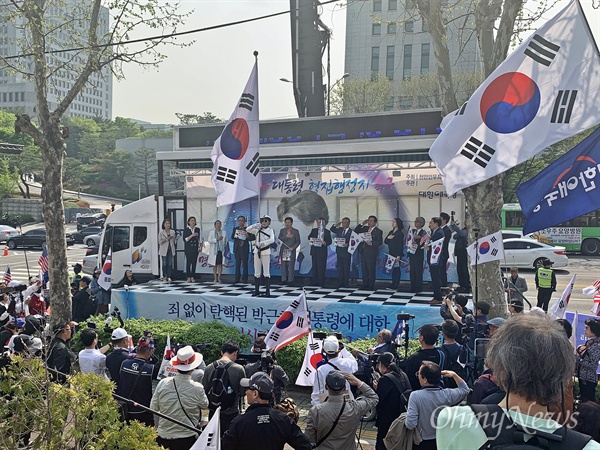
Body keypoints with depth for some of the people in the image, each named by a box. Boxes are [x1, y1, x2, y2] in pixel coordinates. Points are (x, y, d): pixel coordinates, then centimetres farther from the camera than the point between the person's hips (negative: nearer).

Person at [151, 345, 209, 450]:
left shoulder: (163, 383, -13)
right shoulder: (197, 388, -18)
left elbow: (153, 408, 0)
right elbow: (205, 405, 3)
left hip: (163, 437, 2)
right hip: (187, 439, -2)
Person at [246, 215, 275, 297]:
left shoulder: (270, 230, -3)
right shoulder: (257, 230, 6)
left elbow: (272, 240, -20)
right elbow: (247, 230, -3)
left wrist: (262, 243, -31)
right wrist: (255, 225, -18)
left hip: (266, 252, -3)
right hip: (257, 251, 3)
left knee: (266, 272, -1)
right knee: (257, 272, 7)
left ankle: (267, 290, 3)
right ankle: (257, 290, 13)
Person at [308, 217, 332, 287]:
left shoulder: (327, 232, 7)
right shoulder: (313, 230, 15)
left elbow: (329, 241, 2)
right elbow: (309, 237, 9)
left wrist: (325, 243, -18)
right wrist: (312, 240, -13)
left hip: (322, 251, -3)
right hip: (314, 251, 3)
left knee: (322, 267, -7)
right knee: (315, 267, 5)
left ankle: (321, 282, -4)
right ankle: (315, 282, 10)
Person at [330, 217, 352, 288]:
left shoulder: (351, 232, -8)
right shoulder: (339, 229, 9)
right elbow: (331, 229, 22)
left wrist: (347, 245, -26)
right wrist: (336, 225, 5)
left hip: (346, 253, -5)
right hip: (339, 252, 5)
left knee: (346, 268, 3)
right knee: (339, 268, 8)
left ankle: (346, 284, 10)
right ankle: (340, 283, 14)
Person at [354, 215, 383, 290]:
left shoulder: (378, 231, 0)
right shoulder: (365, 228, 16)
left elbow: (380, 242, -8)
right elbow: (355, 231, 12)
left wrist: (372, 243, -23)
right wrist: (362, 224, 3)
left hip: (371, 253, -6)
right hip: (363, 251, 6)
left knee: (371, 269, -5)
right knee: (364, 269, 7)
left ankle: (371, 286, 1)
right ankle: (365, 285, 15)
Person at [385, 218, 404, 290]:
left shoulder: (400, 233, -7)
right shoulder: (391, 232, 15)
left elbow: (401, 244, -12)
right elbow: (385, 242, 15)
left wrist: (398, 255, -17)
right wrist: (388, 238, -8)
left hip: (397, 254, -7)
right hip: (391, 253, 7)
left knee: (396, 268, -3)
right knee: (392, 268, 8)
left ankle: (396, 284, 0)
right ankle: (393, 283, 12)